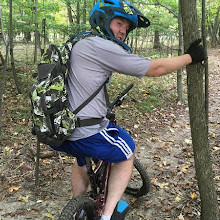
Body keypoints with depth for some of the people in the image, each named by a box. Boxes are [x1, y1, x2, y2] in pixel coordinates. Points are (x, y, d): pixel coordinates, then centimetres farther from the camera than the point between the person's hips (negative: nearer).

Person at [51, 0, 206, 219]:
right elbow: (155, 69, -9)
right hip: (87, 135, -9)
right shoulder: (103, 47, -13)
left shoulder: (78, 45, 16)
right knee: (126, 155, 17)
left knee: (82, 157, 36)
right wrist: (190, 56, 4)